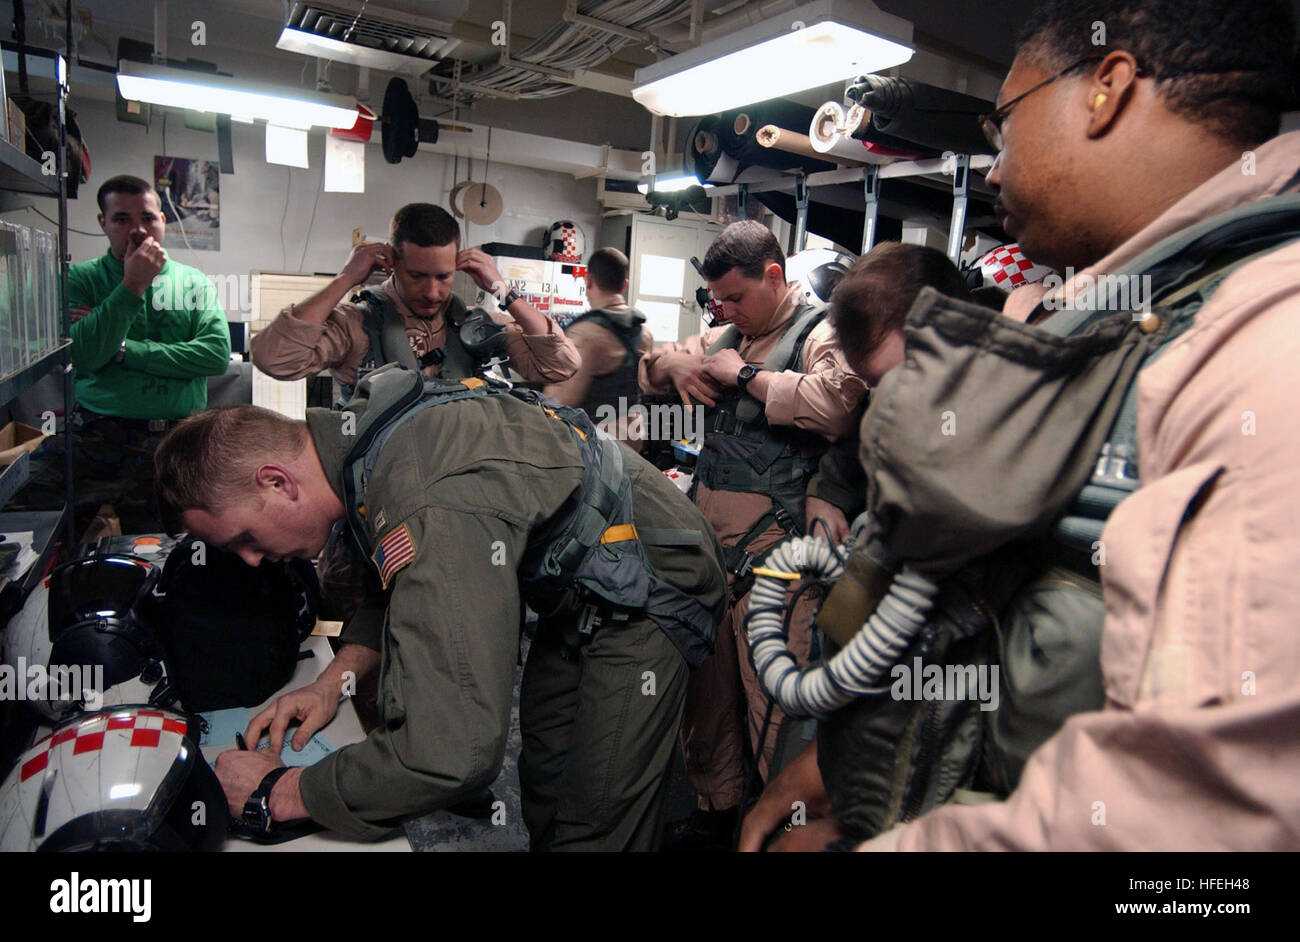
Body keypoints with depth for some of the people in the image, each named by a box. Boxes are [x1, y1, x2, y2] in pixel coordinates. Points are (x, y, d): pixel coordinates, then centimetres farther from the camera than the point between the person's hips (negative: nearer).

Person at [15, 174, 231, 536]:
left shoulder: (195, 283, 12)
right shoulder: (81, 278, 10)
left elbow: (218, 355, -5)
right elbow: (79, 357, -8)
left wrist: (123, 350, -7)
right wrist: (132, 286, -9)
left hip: (174, 442, 1)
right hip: (92, 434, 0)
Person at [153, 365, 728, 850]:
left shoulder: (432, 512, -38)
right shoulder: (362, 426, -6)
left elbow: (452, 753, -40)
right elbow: (404, 586, 12)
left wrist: (280, 793, -24)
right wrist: (336, 679, -3)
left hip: (646, 593, -9)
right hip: (579, 582, 9)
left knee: (594, 829, -5)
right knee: (544, 787, 20)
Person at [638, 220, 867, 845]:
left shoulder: (820, 335, -3)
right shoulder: (727, 337, 19)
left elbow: (837, 404, -25)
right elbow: (650, 365, 32)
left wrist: (744, 375, -14)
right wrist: (676, 363, 7)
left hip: (772, 546, -7)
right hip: (707, 536, 8)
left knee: (772, 694, -2)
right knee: (706, 681, 15)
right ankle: (715, 806, 33)